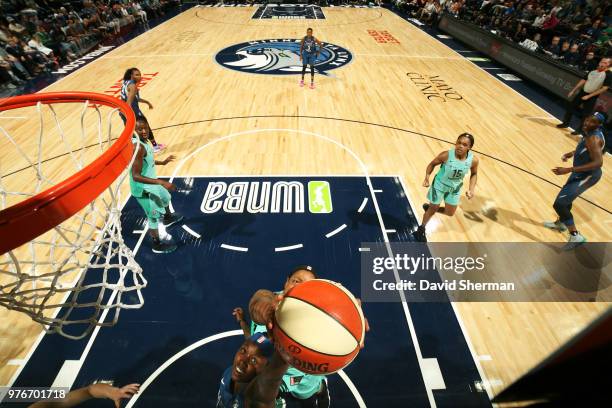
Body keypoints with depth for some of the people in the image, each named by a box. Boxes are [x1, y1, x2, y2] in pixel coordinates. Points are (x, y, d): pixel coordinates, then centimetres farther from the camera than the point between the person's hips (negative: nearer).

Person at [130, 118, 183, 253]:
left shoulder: (141, 142, -2)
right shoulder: (138, 147, -32)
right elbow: (136, 176, -35)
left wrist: (162, 162, 26)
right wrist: (161, 182, -40)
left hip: (150, 183, 10)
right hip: (143, 188, -10)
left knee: (165, 197, 33)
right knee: (154, 216, 6)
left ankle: (168, 218, 63)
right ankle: (157, 244, 27)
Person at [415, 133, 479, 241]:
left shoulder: (473, 160, -21)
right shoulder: (446, 155, -30)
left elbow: (474, 174, -1)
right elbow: (432, 164, -12)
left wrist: (471, 189, -13)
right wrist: (427, 178, -26)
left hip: (455, 188, 4)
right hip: (440, 185, -3)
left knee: (450, 213, 17)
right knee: (433, 209, 11)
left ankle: (429, 207, 45)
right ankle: (421, 229, 37)